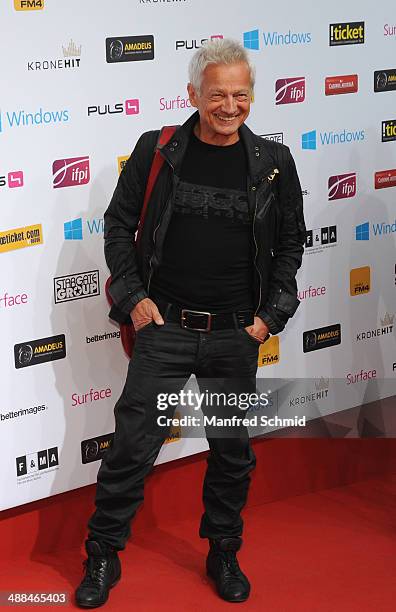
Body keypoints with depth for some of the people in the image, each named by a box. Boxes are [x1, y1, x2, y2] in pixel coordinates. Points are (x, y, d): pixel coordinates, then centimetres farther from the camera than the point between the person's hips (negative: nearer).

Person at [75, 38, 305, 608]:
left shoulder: (273, 162, 0)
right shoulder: (157, 151, -3)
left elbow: (290, 243, 10)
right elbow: (118, 224, 5)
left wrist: (271, 315, 2)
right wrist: (134, 296, -4)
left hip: (237, 334, 2)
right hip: (165, 326, -1)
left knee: (233, 451, 13)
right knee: (132, 444, -1)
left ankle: (224, 554, 32)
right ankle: (103, 557, 16)